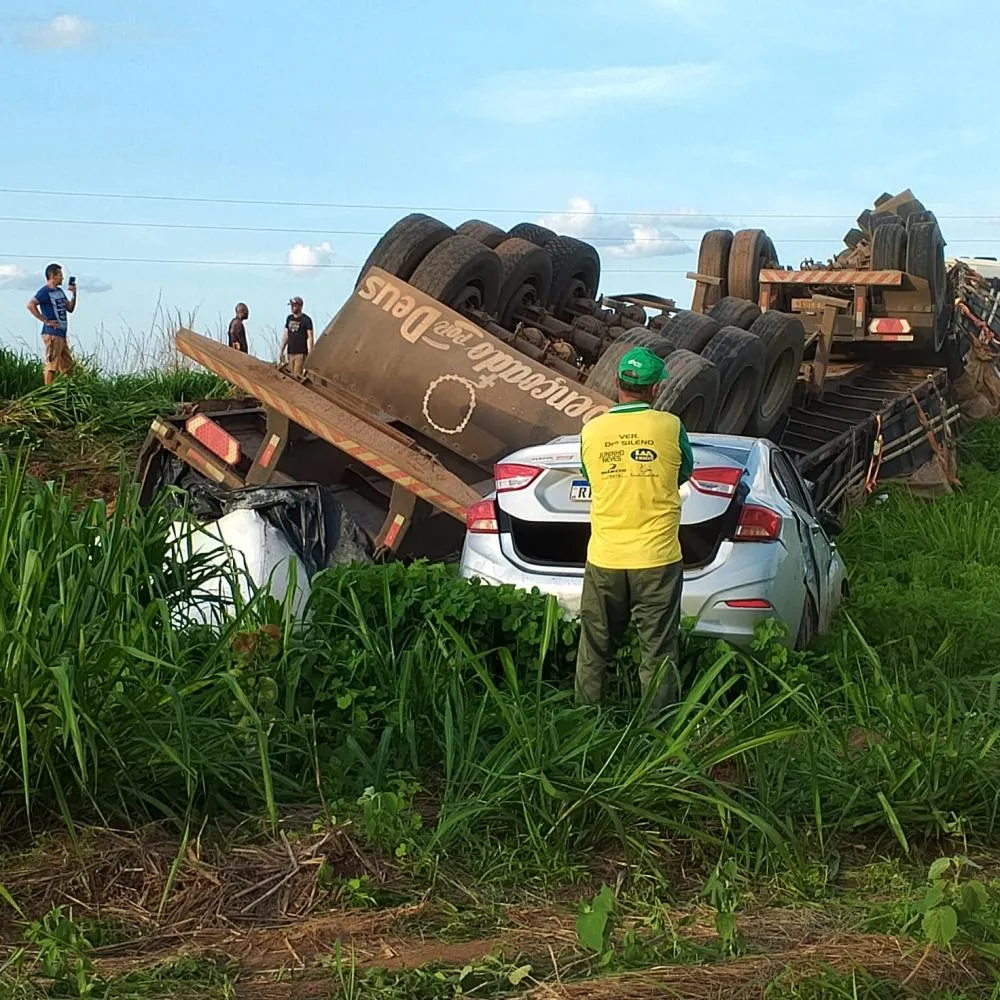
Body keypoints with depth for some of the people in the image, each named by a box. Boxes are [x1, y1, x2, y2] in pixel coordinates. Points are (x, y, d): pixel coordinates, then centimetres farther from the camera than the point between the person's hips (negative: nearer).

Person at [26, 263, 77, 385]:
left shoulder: (60, 291, 18)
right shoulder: (45, 291, -9)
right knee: (52, 365, -7)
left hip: (62, 334, 9)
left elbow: (70, 309, 21)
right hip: (52, 334, -9)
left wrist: (74, 294, 6)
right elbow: (30, 305, -21)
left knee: (68, 366, 11)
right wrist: (46, 321, -19)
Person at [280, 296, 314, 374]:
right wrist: (281, 351, 16)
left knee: (297, 375, -14)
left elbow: (310, 338, -7)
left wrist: (309, 354, -14)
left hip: (301, 353, -6)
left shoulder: (306, 320, -4)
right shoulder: (289, 318, 14)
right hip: (290, 353, 6)